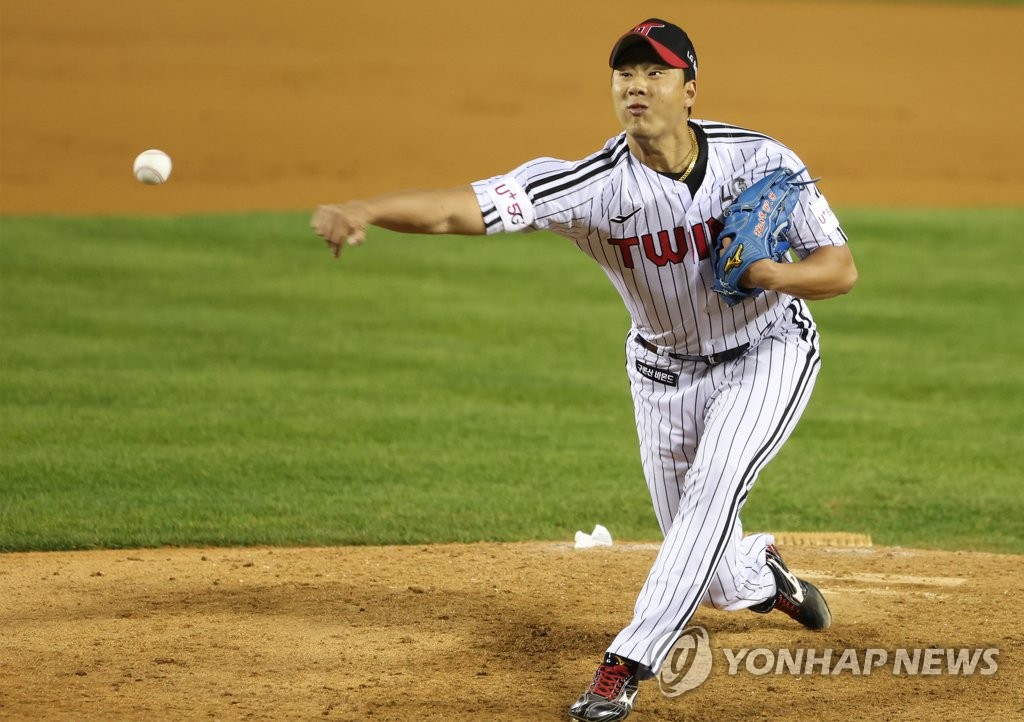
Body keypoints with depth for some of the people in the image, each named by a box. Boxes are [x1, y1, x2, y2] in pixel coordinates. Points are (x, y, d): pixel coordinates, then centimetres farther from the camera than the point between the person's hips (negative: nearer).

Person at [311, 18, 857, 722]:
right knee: (715, 575, 8)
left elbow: (842, 269, -16)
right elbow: (462, 207, -40)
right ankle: (765, 577, 46)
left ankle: (628, 665, -23)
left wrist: (771, 274, -37)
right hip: (665, 371, 1)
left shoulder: (761, 160, -22)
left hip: (768, 352, -1)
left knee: (713, 486, -27)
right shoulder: (593, 186, -26)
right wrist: (366, 209, -57)